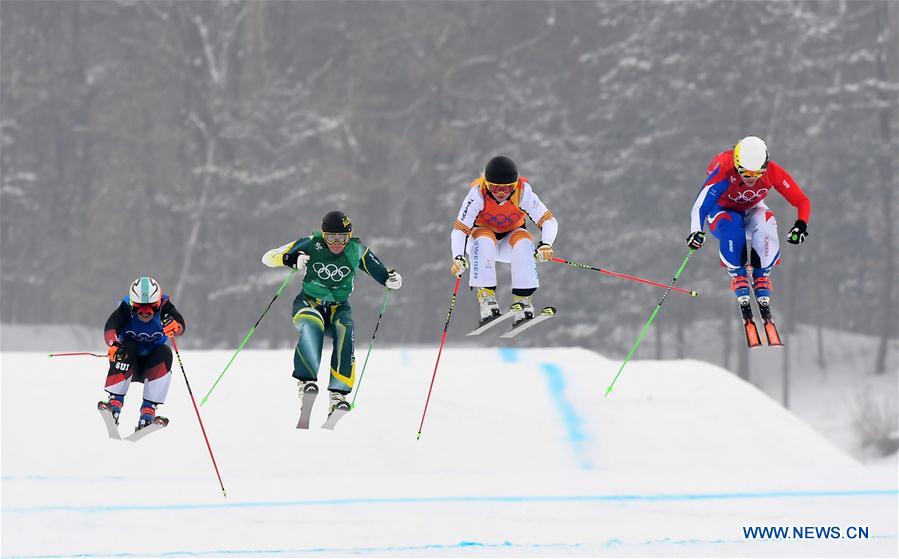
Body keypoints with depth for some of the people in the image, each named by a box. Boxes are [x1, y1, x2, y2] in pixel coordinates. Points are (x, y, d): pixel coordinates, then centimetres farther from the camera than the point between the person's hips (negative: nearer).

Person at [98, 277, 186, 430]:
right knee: (127, 347, -30)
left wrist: (174, 326, -59)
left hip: (152, 366, 1)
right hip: (129, 365, -1)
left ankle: (149, 409, -30)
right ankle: (115, 401, -31)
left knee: (164, 353, -28)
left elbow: (180, 327, -34)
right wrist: (114, 345, -58)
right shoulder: (125, 308, -20)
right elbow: (110, 329, -35)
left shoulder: (164, 306, -18)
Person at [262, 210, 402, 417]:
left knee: (346, 332, -30)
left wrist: (393, 279, -22)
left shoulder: (357, 251, -6)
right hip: (308, 303, -2)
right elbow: (268, 258, -12)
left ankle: (338, 392, -32)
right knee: (311, 326, -36)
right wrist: (292, 260, -33)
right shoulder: (311, 244, -12)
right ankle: (306, 381, -39)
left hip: (338, 308, 2)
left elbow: (383, 275, 3)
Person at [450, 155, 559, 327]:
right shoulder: (477, 194, -28)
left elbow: (548, 221, -24)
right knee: (484, 239, -35)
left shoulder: (523, 193, -24)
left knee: (523, 240, -31)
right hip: (481, 236, -1)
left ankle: (522, 299, -29)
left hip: (510, 240, 1)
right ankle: (486, 297, -35)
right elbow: (459, 229, -31)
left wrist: (546, 244, -44)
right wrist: (458, 258, -48)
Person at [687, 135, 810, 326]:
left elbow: (801, 201, -22)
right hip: (722, 212, -2)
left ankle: (761, 278, -16)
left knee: (766, 225, -33)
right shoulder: (724, 171, -36)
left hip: (751, 211, 2)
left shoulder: (773, 173, -27)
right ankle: (738, 276, -21)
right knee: (732, 225, -38)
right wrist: (696, 231, -61)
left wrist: (801, 225, -41)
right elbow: (701, 204, -43)